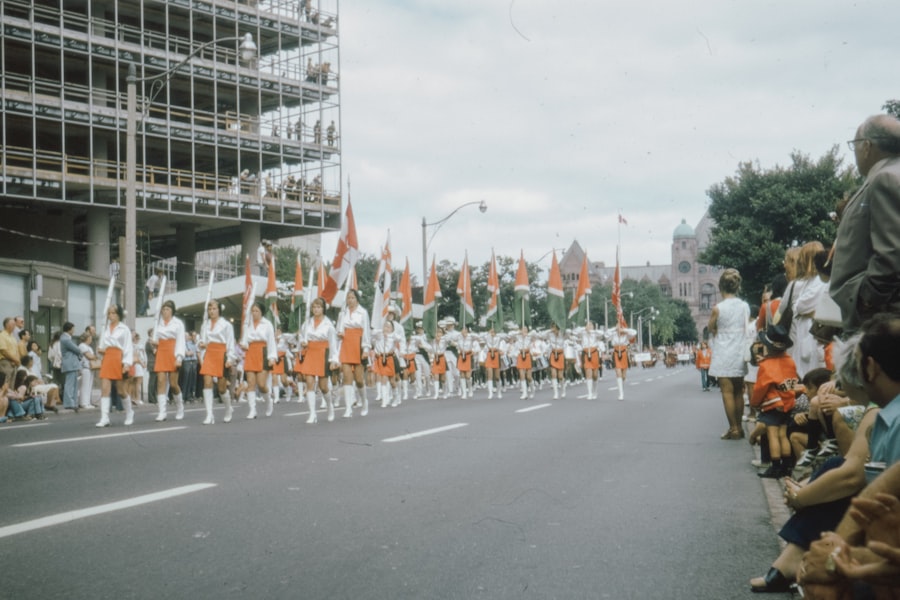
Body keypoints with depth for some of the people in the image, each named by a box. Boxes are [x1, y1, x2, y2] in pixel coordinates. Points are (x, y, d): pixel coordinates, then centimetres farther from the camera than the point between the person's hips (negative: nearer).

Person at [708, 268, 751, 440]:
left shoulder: (718, 308, -12)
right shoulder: (745, 307, -1)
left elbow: (711, 329, 1)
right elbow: (747, 328, 7)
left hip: (724, 354, -4)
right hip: (740, 353, 5)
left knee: (727, 391, 0)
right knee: (738, 391, 12)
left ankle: (733, 428, -1)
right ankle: (738, 427, 18)